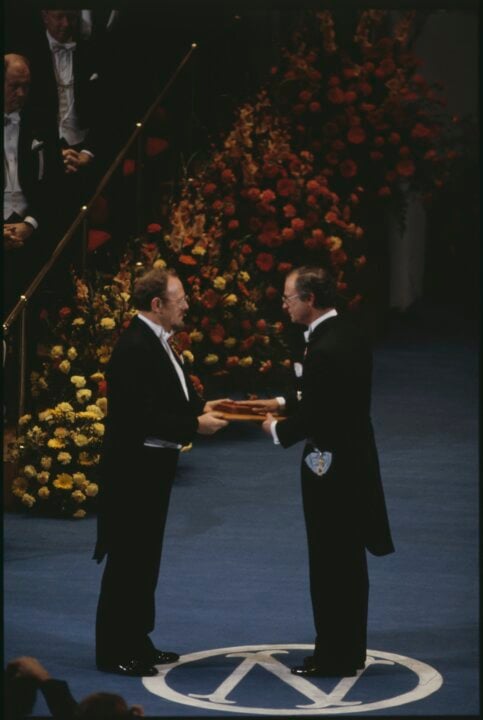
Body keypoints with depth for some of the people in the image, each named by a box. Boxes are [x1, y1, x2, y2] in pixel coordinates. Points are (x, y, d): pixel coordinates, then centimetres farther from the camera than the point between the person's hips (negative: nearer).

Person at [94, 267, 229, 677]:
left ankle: (136, 642, 25)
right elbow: (144, 418, -26)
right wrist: (195, 425, -19)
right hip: (133, 470, -10)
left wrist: (201, 407, 1)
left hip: (151, 470, 10)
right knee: (127, 559, -3)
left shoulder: (156, 342, 10)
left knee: (144, 558, 16)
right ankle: (114, 651, 4)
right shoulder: (135, 348, -21)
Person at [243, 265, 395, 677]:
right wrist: (283, 404, 14)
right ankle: (350, 650, 27)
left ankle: (334, 657, 8)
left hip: (332, 466, -10)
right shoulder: (348, 334, 6)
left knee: (330, 564, 0)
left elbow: (311, 419, -23)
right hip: (355, 458, 10)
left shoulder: (324, 351, -24)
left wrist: (277, 430, -5)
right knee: (348, 561, 17)